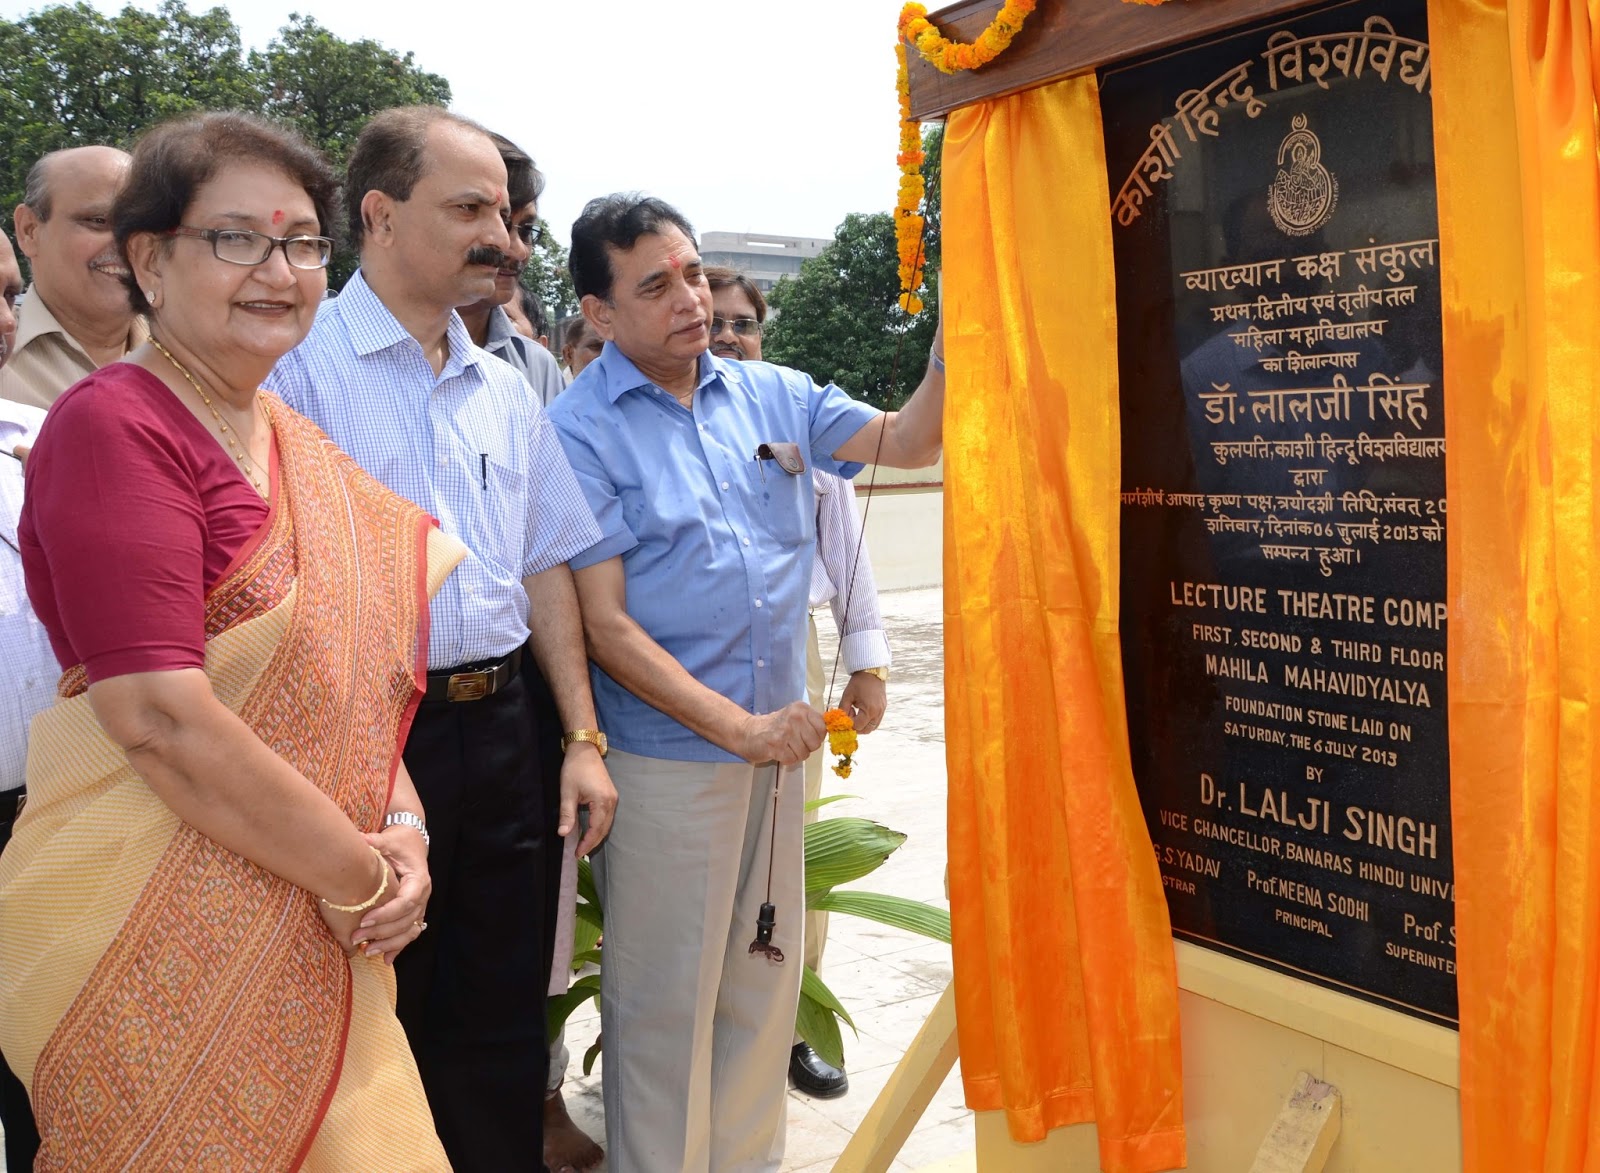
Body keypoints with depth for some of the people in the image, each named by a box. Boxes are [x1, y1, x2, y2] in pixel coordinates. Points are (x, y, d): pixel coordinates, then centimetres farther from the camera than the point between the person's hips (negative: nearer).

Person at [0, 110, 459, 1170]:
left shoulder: (296, 445, 11)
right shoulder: (114, 426, -14)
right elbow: (161, 720, -22)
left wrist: (402, 831, -5)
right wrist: (364, 877, -15)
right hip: (162, 945, -7)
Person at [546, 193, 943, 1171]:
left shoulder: (771, 394, 7)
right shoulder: (581, 430, -9)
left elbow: (907, 442, 7)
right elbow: (604, 624, -14)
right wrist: (740, 727, -17)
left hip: (777, 739, 6)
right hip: (668, 754, -5)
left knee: (765, 982, 18)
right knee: (667, 1001, 7)